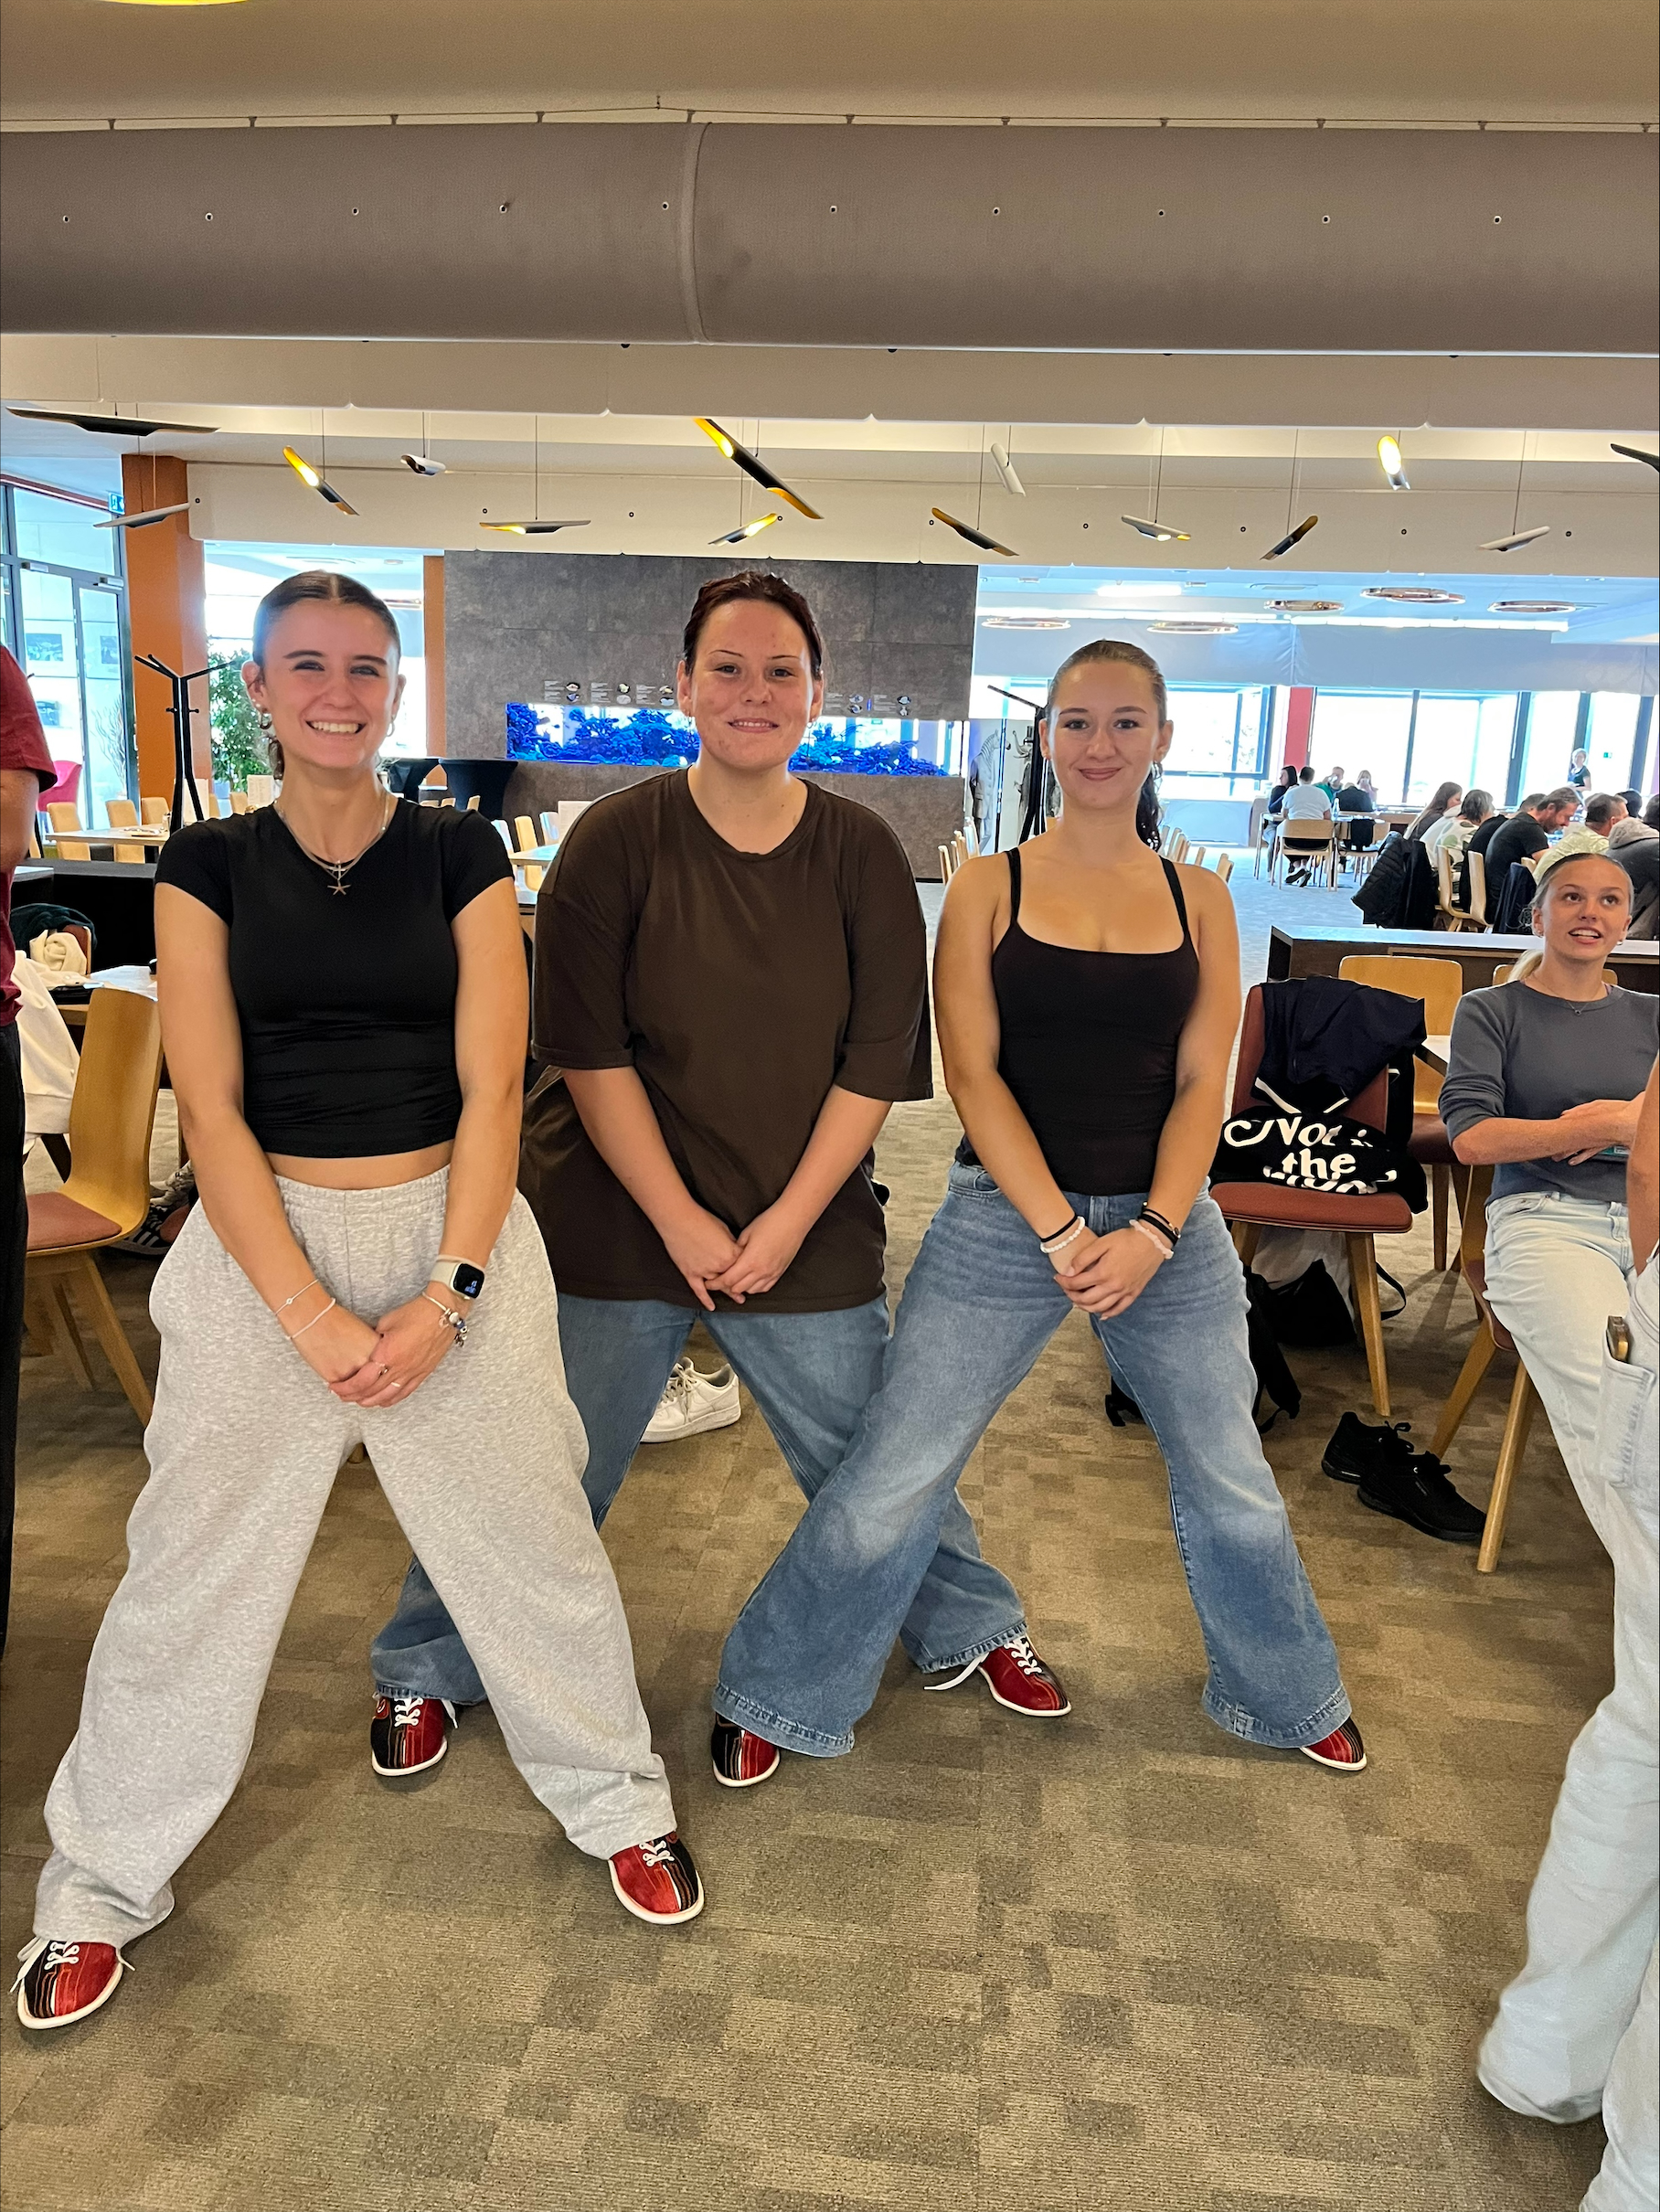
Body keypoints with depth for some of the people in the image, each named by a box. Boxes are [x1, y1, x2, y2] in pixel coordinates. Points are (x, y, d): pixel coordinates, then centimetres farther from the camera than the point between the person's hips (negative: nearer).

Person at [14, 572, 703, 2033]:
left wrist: (447, 1294, -13)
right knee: (195, 1563, 9)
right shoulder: (208, 867, 2)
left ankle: (620, 1801, 32)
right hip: (261, 1241, 1)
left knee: (530, 1539, 7)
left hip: (452, 1225, 0)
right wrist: (310, 1311, -13)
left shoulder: (460, 855, 1)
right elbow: (211, 1110, -5)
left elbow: (490, 1088, -5)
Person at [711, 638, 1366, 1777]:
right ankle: (784, 1692, 24)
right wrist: (1061, 1234, -15)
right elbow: (973, 1073, -8)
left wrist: (1150, 1235, -13)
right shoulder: (990, 887, -1)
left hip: (1168, 1223, 3)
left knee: (1235, 1489, 15)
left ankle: (1291, 1698, 42)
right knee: (891, 1481, 0)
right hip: (1004, 1216, -2)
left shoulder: (1200, 899, 6)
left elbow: (1202, 1084, 1)